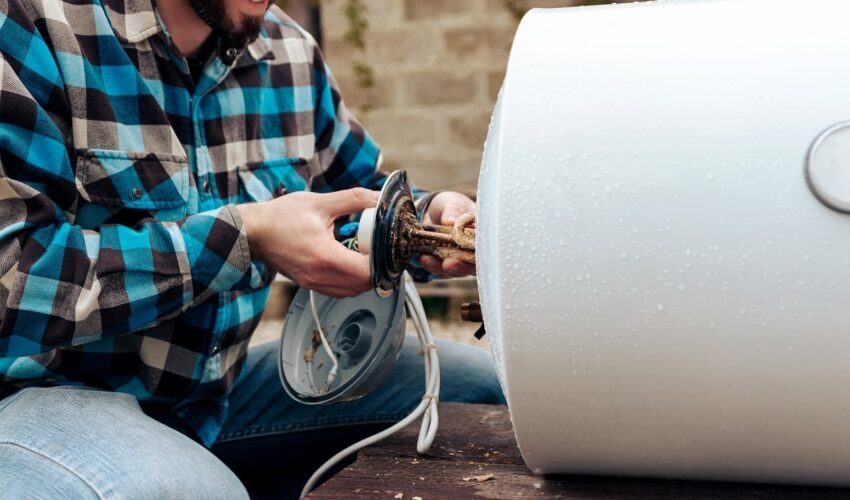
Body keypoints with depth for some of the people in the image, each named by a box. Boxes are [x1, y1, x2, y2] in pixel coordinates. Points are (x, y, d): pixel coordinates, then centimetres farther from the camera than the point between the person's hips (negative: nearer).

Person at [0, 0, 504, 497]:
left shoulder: (290, 54, 4)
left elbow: (369, 198, 17)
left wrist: (431, 218, -6)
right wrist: (246, 233, -24)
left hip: (219, 386, 7)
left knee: (482, 382, 3)